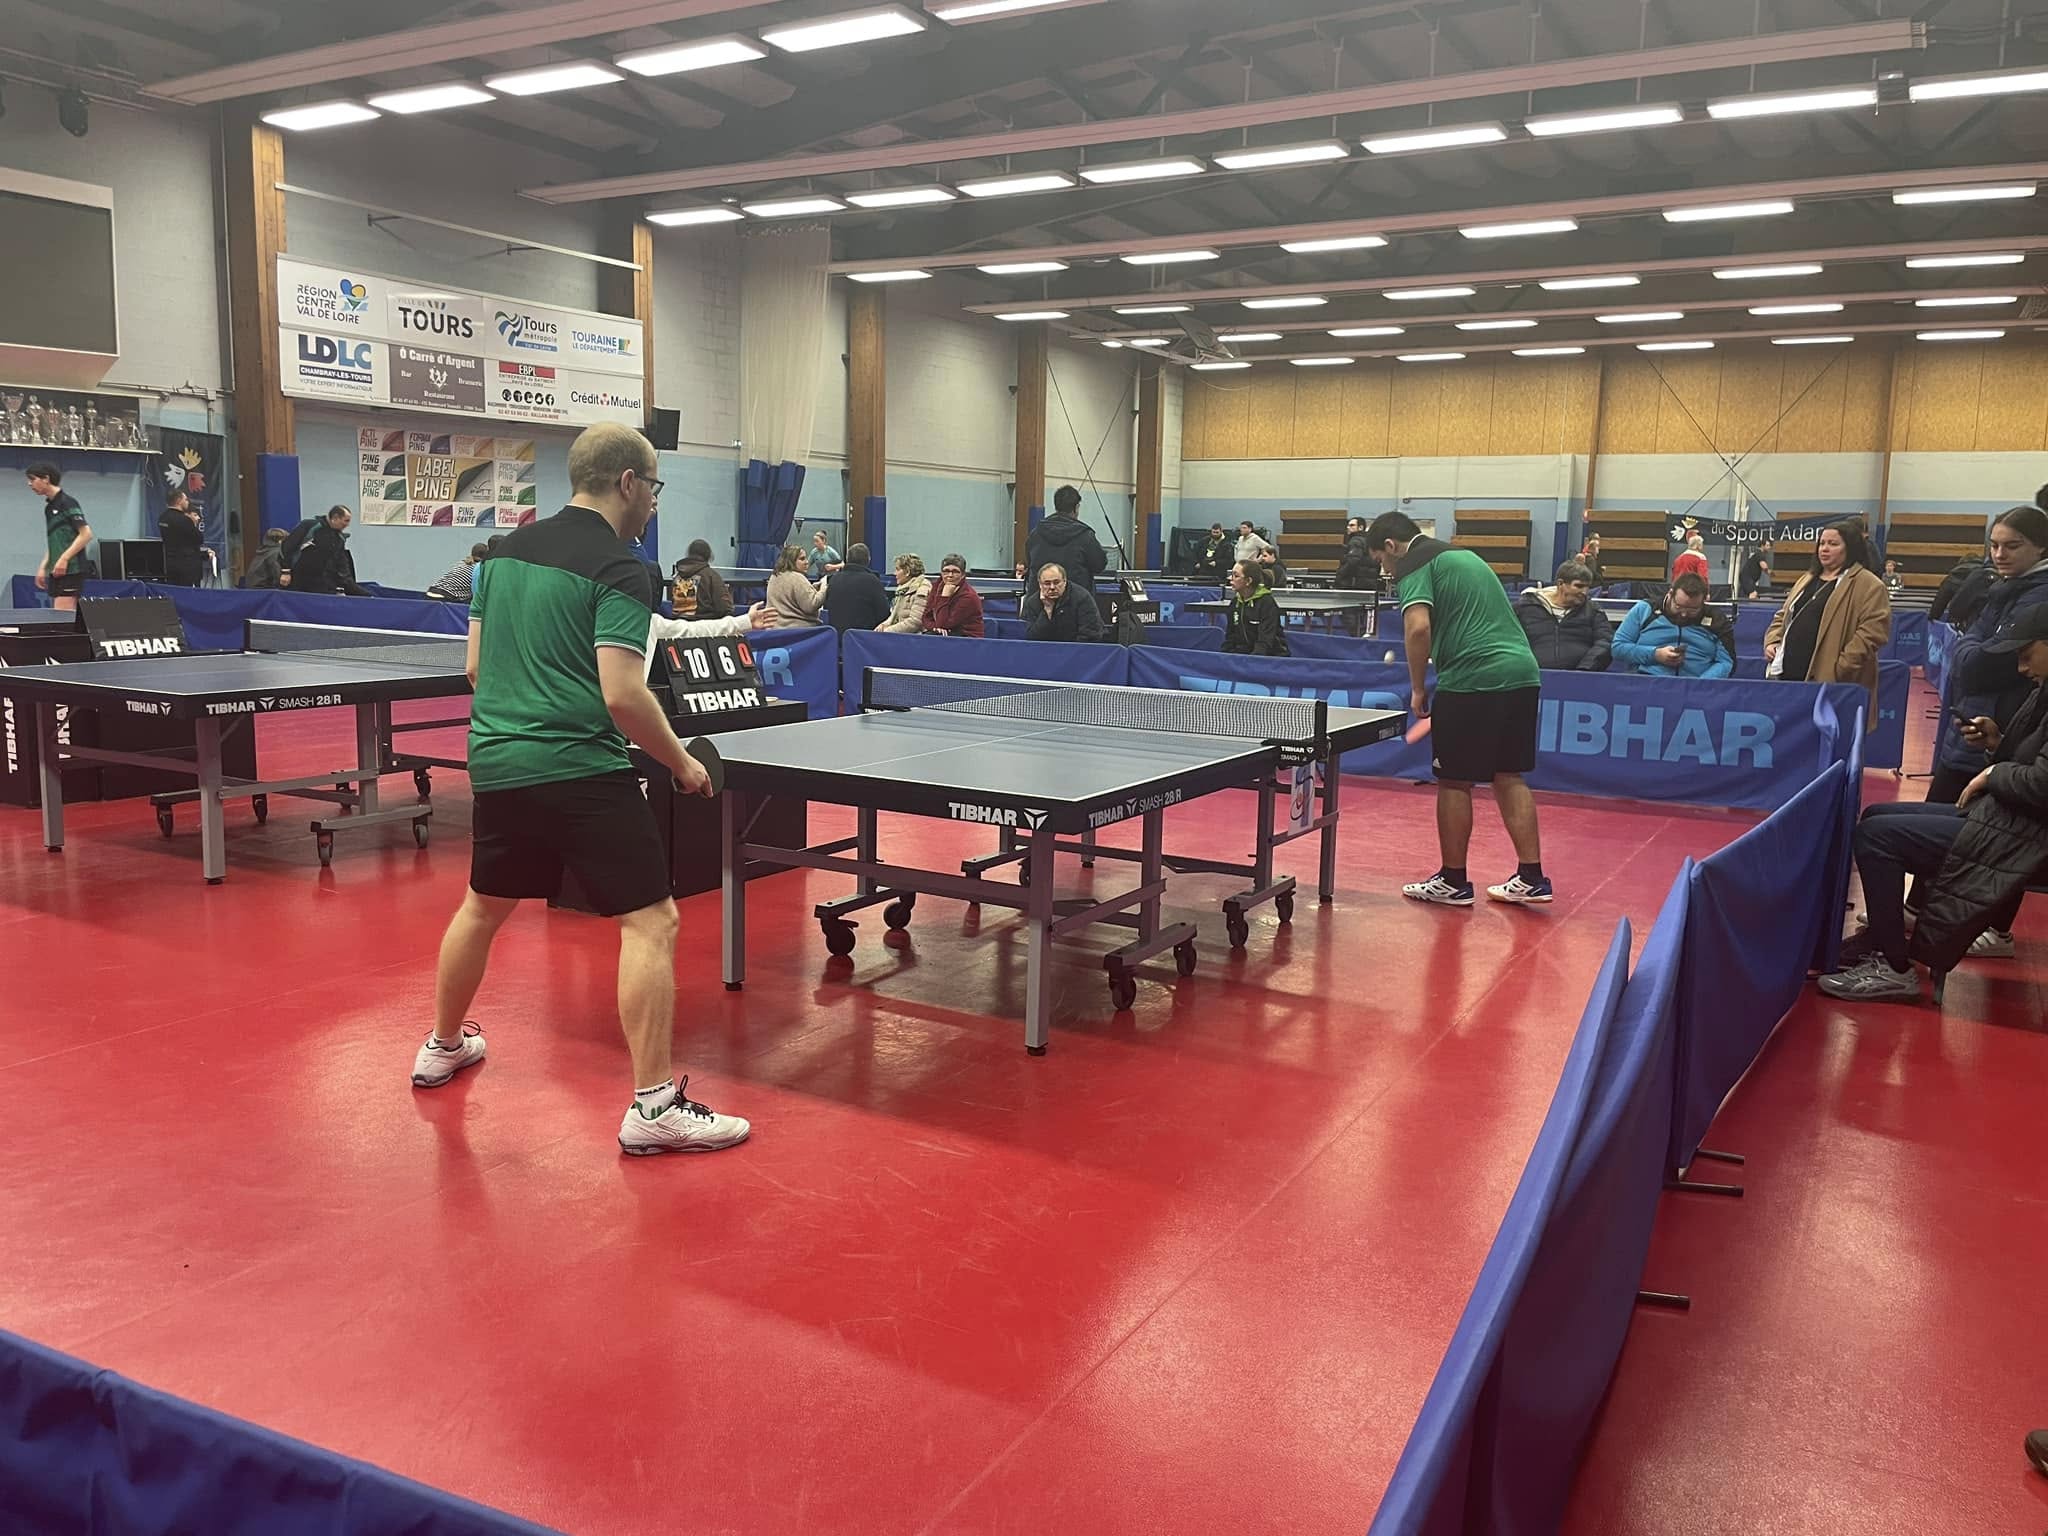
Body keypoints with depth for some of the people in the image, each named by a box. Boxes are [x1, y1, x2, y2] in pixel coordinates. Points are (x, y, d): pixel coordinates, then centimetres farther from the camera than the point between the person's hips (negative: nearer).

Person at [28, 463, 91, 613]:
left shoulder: (67, 502, -8)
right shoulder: (49, 507, 18)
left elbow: (86, 534, -14)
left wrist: (64, 559, -19)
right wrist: (43, 567, 16)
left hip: (70, 570, -9)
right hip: (56, 571, 9)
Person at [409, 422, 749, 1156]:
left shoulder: (508, 550, 11)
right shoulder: (617, 568, -11)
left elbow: (476, 666, 16)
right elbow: (622, 695, -19)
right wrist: (682, 763, -7)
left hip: (497, 764, 8)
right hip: (581, 771, -8)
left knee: (483, 906, 27)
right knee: (650, 922, -3)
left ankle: (442, 1047, 45)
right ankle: (653, 1106, -4)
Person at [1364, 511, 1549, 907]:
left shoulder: (1414, 565, -2)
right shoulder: (1466, 556, 25)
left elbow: (1418, 627, -18)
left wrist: (1418, 689, -7)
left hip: (1471, 679, -8)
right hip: (1522, 672, 8)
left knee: (1454, 782, 5)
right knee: (1508, 776, 15)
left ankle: (1453, 882, 14)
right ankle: (1531, 877, 15)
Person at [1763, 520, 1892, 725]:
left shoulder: (1868, 585, -3)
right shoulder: (1807, 580, 22)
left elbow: (1874, 630, -13)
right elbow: (1783, 616, 28)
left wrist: (1841, 668, -19)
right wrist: (1772, 641, 8)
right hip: (1789, 677, 7)